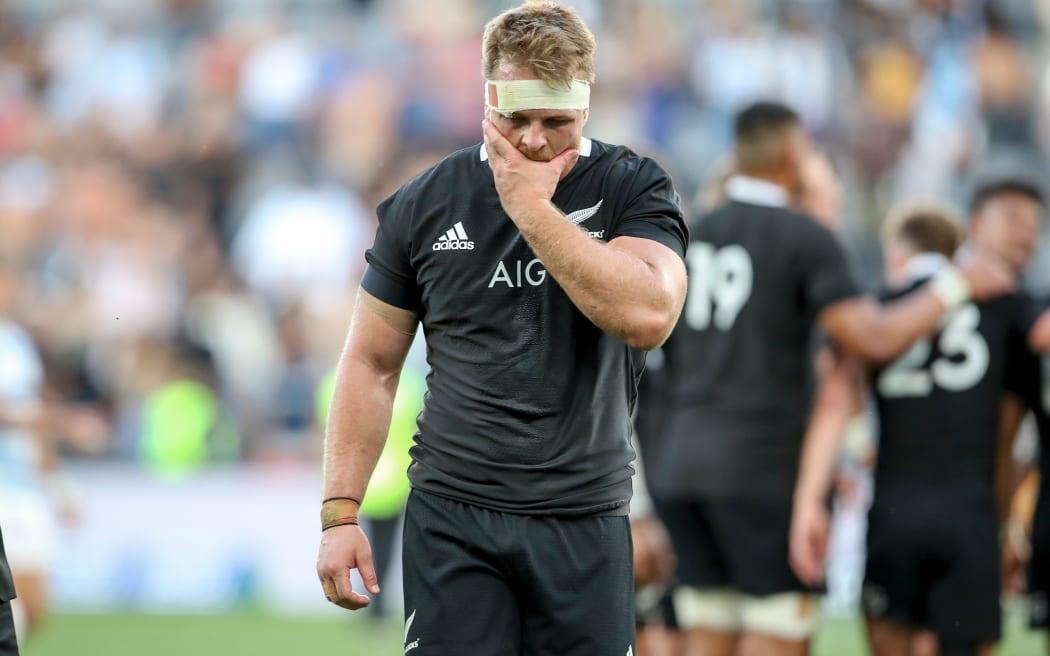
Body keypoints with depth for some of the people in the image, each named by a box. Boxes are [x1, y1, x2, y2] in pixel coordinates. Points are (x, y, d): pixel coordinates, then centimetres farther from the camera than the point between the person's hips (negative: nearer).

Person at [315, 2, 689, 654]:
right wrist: (340, 513, 3)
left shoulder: (635, 189, 0)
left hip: (585, 524, 0)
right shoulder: (424, 203, 5)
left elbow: (647, 315, -19)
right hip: (452, 519, 1)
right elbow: (371, 364, 10)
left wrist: (531, 206, -16)